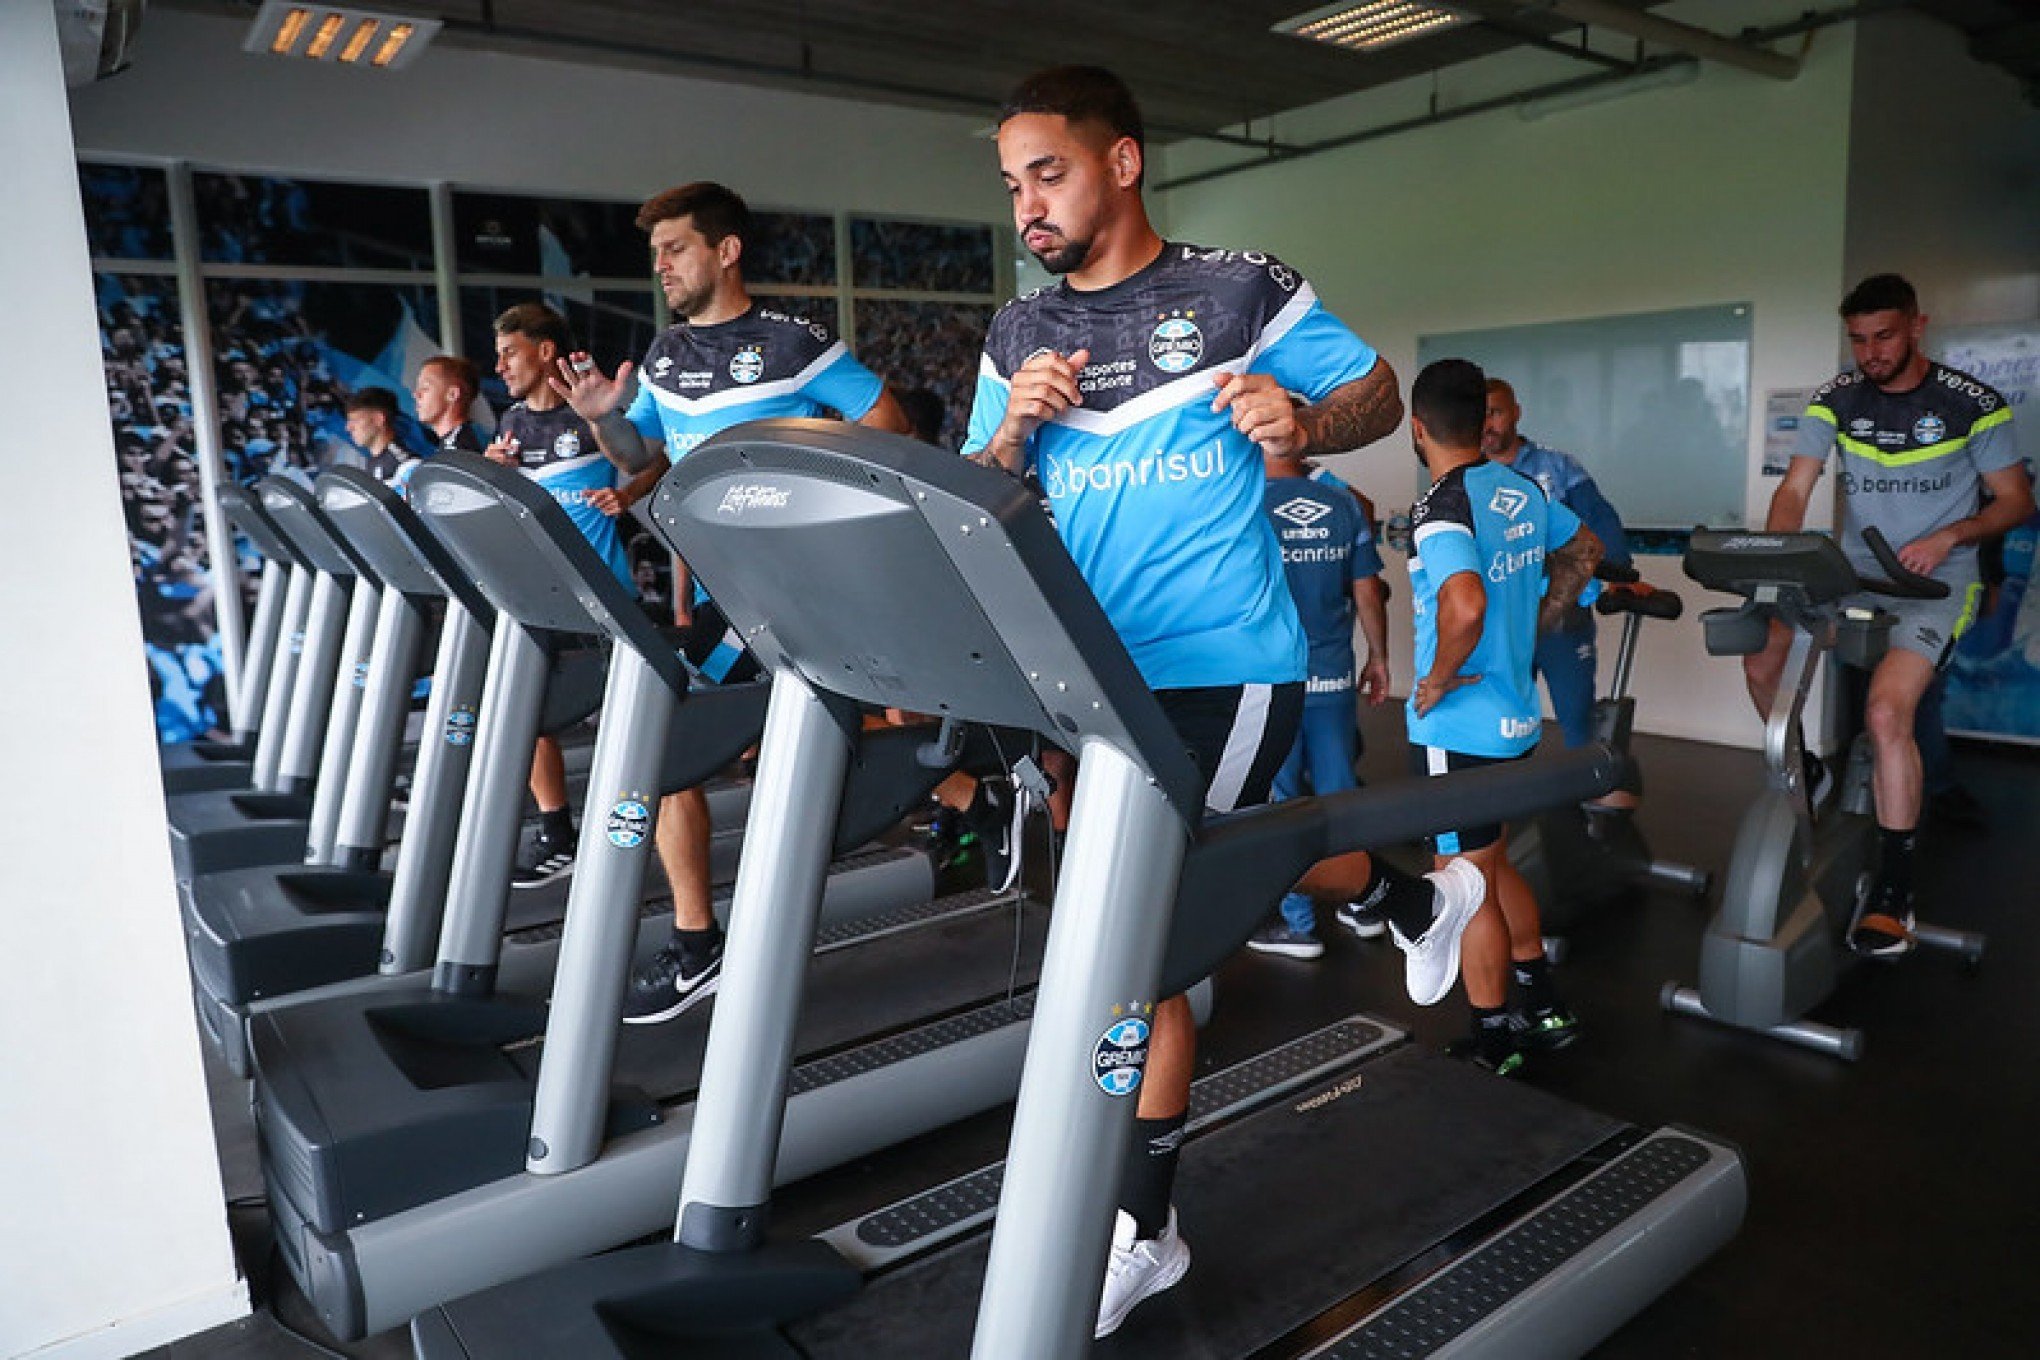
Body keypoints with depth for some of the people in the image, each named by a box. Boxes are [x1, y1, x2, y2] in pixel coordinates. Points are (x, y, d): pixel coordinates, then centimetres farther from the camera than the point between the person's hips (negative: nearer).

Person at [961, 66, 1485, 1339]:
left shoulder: (1242, 293, -2)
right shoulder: (1018, 336, 10)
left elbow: (1380, 392, 5)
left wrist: (1303, 423, -16)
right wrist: (1012, 433, -11)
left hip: (1227, 665, -6)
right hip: (1101, 675, 6)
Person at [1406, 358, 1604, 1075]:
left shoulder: (1439, 510, -21)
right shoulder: (1521, 488, 5)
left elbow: (1466, 606, -38)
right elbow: (1585, 550, 21)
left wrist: (1437, 680, -22)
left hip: (1458, 726, -8)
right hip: (1515, 714, 9)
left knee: (1468, 881, 5)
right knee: (1492, 865, 23)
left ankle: (1491, 1046, 19)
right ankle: (1542, 1009, 35)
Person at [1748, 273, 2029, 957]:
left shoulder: (1971, 404, -6)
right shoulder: (1837, 400, 1)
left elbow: (2016, 501, 0)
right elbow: (1794, 489, -5)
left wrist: (1947, 535, -18)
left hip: (1935, 583, -4)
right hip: (1853, 573, 5)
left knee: (1886, 710, -23)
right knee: (1760, 656, -12)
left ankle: (1894, 892, -12)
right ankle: (1805, 771, 17)